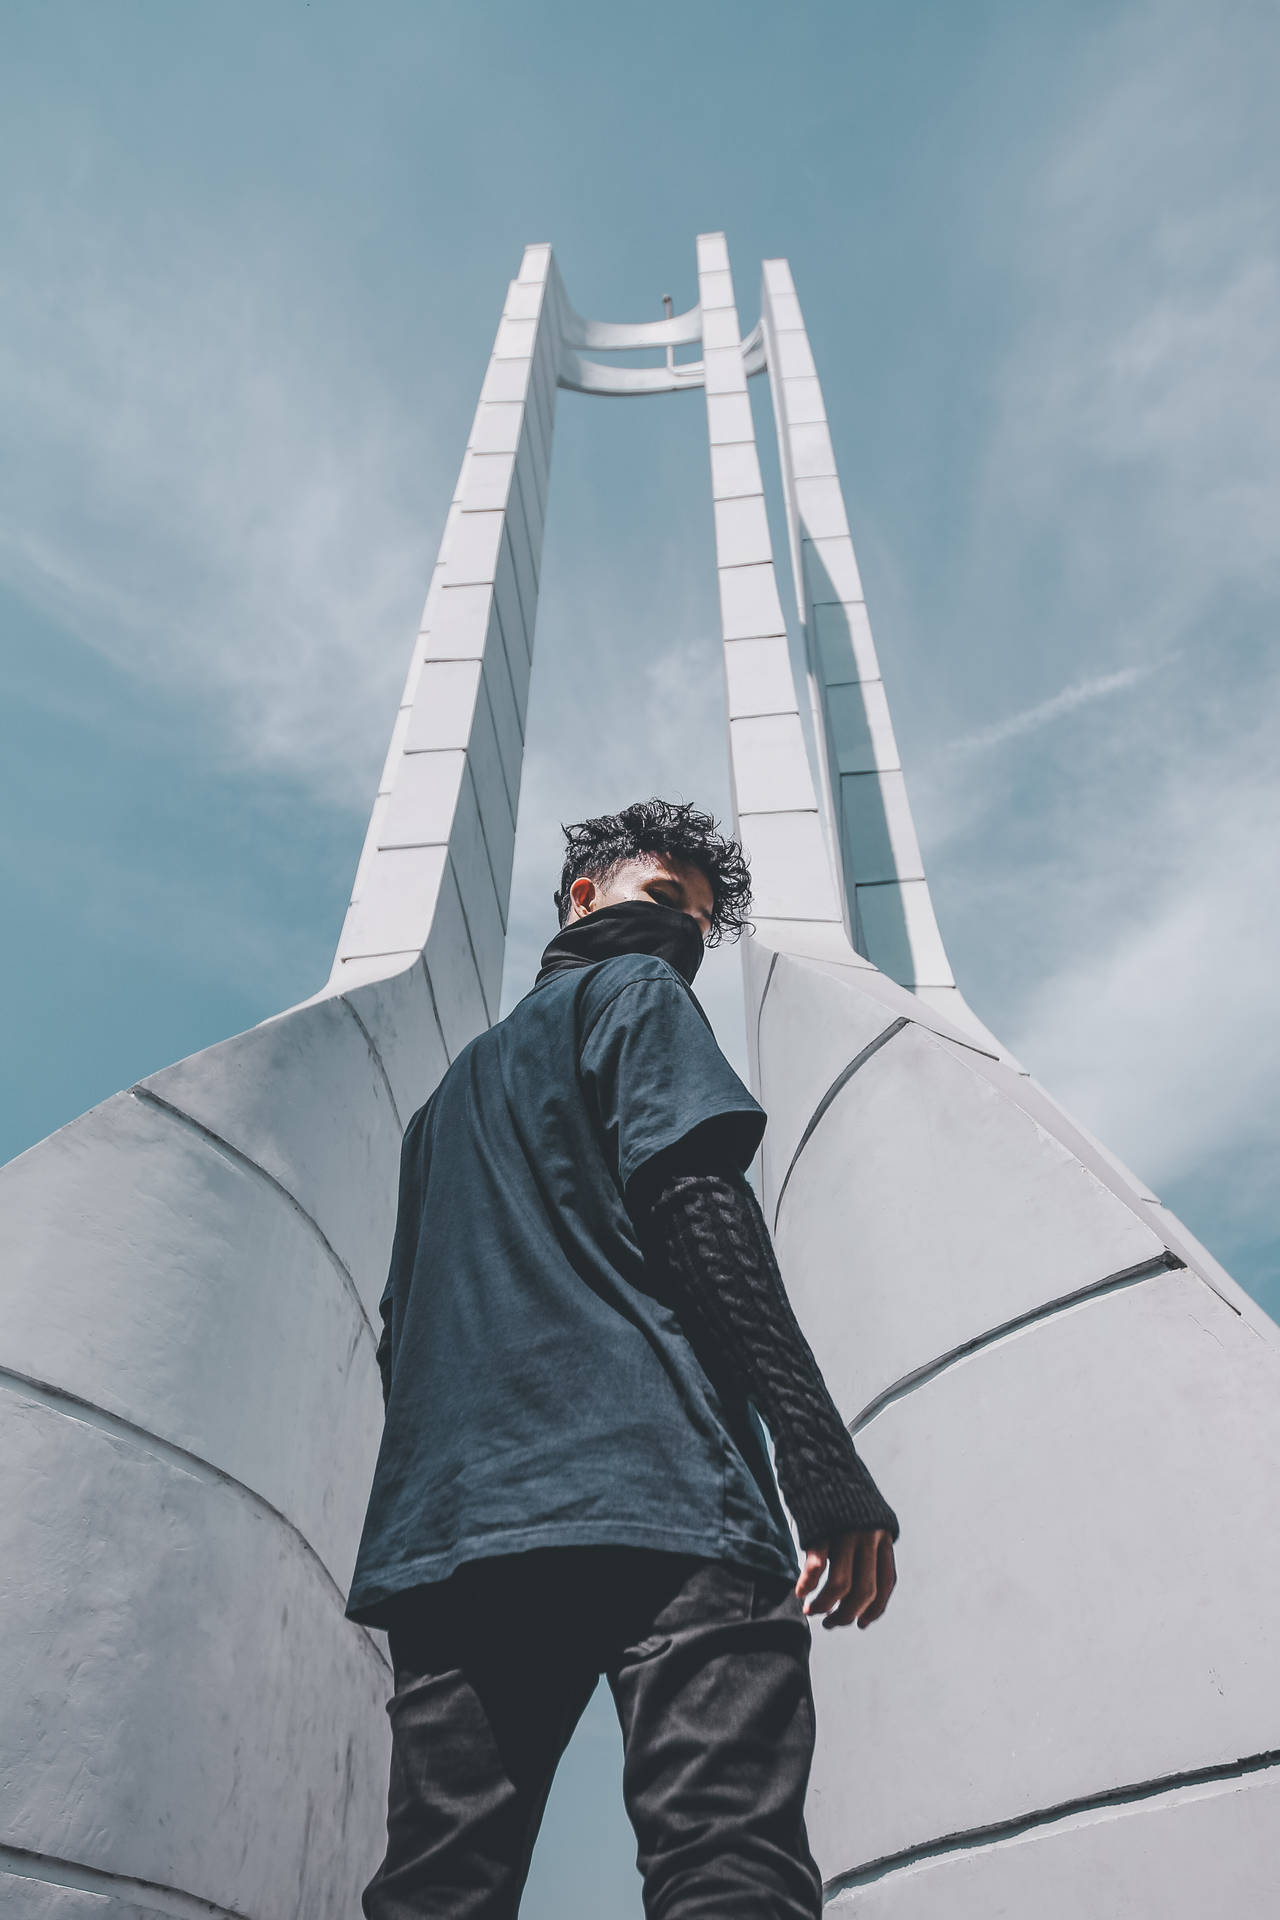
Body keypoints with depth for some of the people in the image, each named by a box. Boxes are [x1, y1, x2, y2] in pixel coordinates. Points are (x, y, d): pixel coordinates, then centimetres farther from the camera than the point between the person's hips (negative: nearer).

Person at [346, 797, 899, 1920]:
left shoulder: (452, 1089, 34)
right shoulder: (637, 991, 13)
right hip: (648, 1477, -7)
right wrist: (826, 1461, -11)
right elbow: (693, 1198, -6)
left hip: (441, 1520, 8)